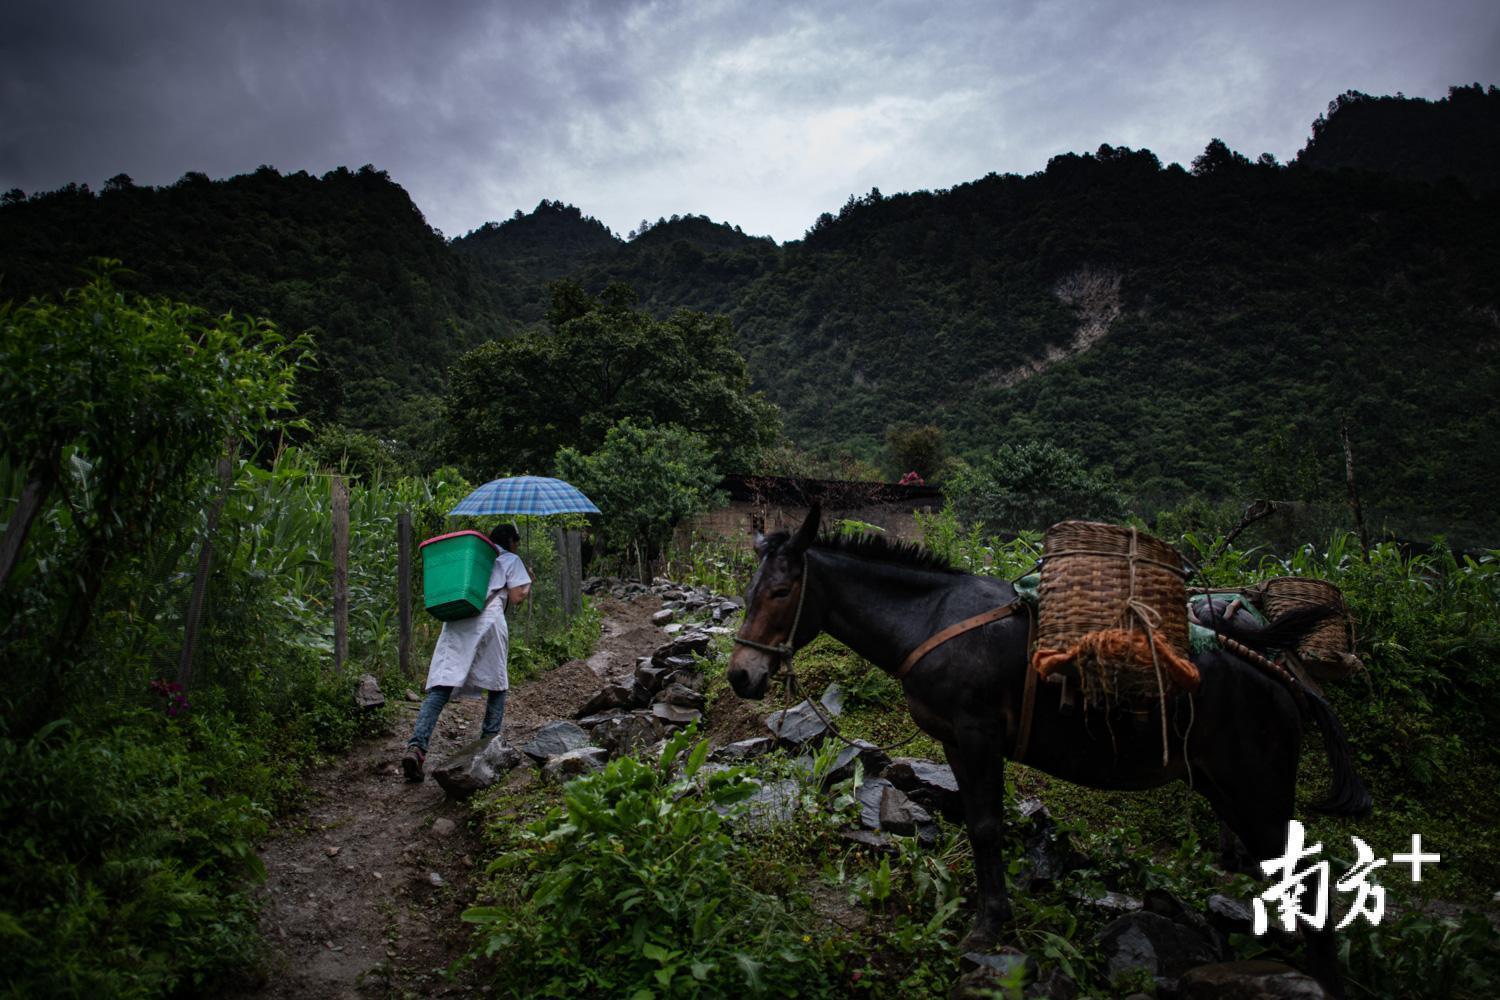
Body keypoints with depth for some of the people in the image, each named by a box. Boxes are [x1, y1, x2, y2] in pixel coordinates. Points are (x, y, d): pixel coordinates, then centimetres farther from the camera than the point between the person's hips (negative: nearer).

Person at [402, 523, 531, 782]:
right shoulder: (511, 560, 16)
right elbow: (516, 598, 9)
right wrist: (528, 585, 25)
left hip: (455, 621, 3)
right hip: (488, 620, -3)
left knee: (439, 687, -6)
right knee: (497, 684, 16)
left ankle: (416, 746, -21)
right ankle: (489, 742, 13)